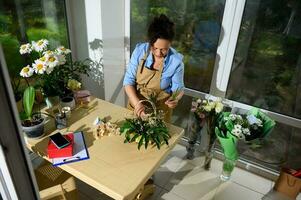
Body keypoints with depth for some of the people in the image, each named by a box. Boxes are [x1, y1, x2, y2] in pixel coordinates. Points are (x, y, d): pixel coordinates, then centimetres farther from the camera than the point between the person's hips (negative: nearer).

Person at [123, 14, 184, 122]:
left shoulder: (176, 61, -23)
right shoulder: (140, 50, -18)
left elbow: (178, 88, -9)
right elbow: (128, 81, -14)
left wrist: (175, 99, -32)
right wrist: (137, 103, -29)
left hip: (160, 110, -2)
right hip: (136, 105, 2)